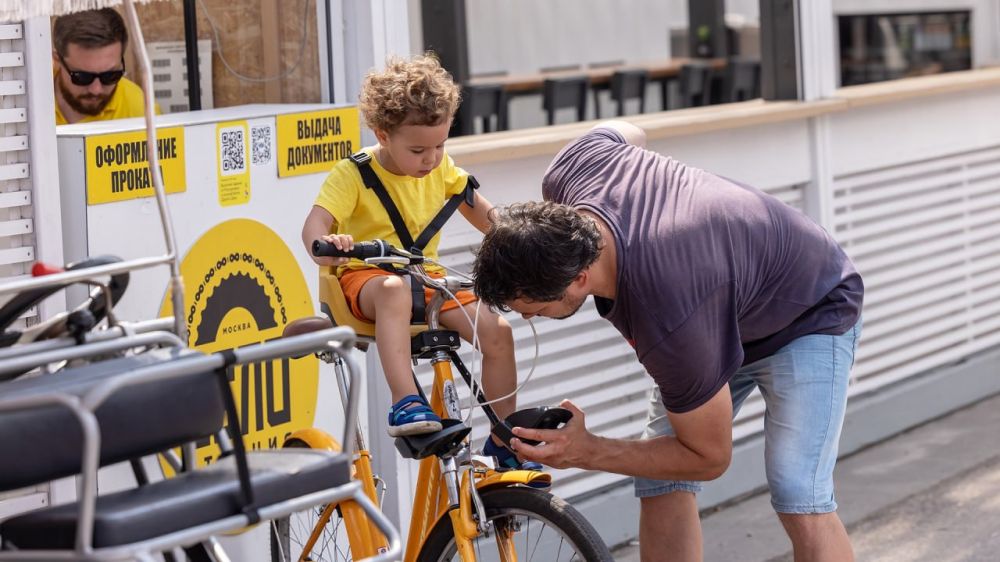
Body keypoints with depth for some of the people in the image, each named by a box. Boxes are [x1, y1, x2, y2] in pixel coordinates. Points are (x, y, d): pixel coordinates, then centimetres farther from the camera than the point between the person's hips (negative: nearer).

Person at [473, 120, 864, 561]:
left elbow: (708, 458, -27)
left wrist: (585, 452, -31)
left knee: (799, 500, -24)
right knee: (660, 487, -3)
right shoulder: (567, 175, -28)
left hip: (810, 315, -8)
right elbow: (628, 133, 0)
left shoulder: (670, 325, -45)